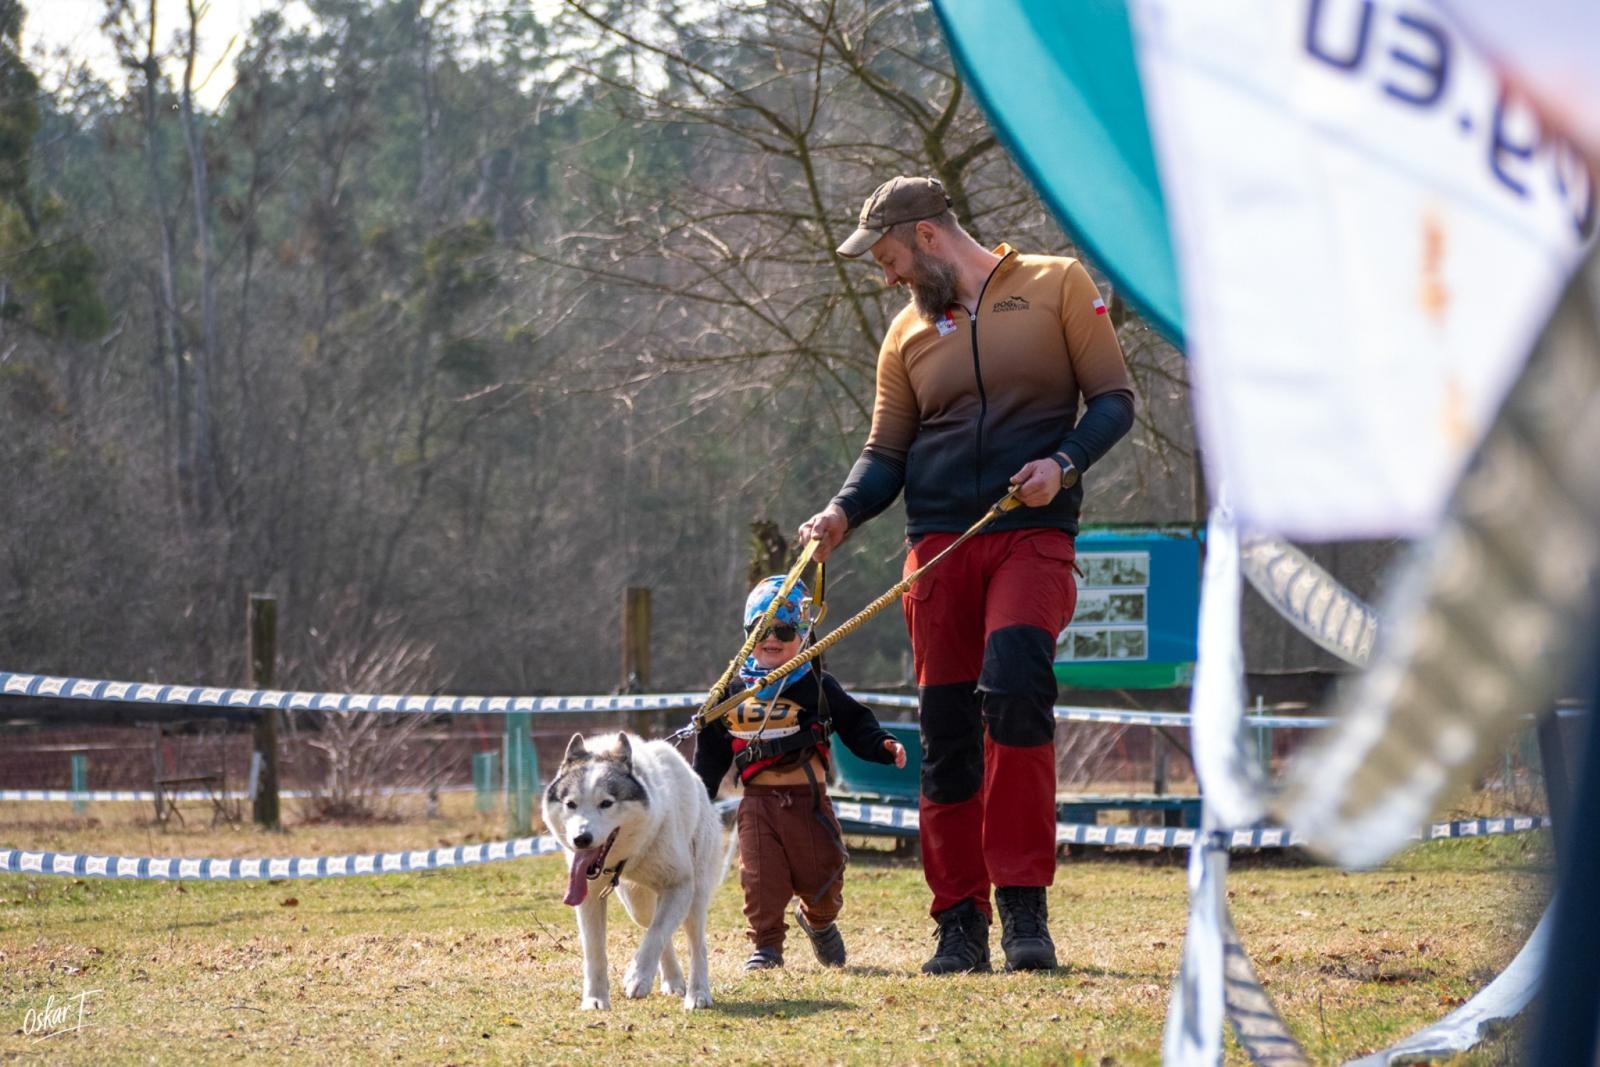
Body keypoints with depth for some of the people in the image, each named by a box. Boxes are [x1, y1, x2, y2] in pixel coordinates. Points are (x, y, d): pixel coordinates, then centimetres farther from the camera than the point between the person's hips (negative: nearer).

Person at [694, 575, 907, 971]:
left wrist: (883, 746, -14)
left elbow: (854, 724, 4)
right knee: (761, 879, -7)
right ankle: (766, 945, 6)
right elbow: (710, 753, 14)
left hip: (809, 799, -1)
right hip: (758, 801, 1)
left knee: (821, 873, 5)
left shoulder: (817, 687, 3)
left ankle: (819, 921, 36)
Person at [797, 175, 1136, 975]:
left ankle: (1023, 903, -18)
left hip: (1032, 535, -4)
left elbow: (1113, 399, 3)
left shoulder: (1057, 285, 5)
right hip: (939, 542, 4)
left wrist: (1064, 463, -15)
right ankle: (960, 922, 8)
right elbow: (886, 452, 14)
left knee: (1014, 687, -24)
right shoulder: (908, 333, 15)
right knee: (946, 730, 1)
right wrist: (842, 513, -6)